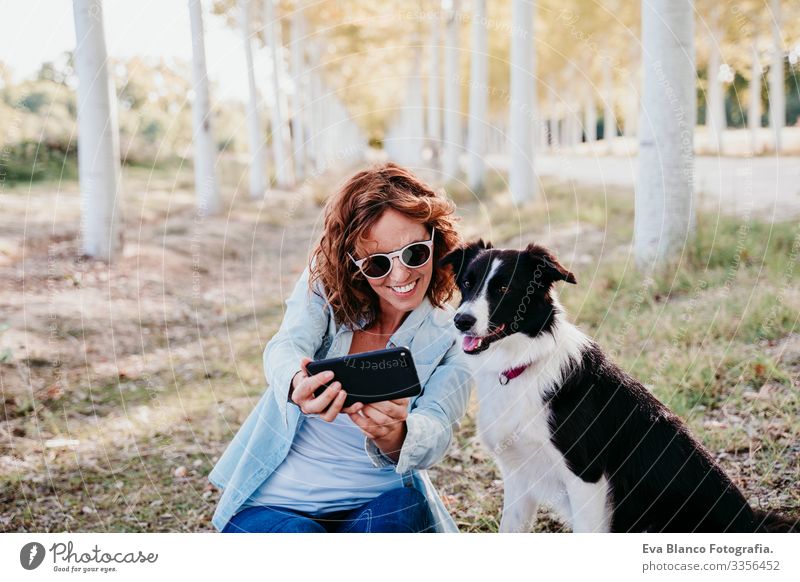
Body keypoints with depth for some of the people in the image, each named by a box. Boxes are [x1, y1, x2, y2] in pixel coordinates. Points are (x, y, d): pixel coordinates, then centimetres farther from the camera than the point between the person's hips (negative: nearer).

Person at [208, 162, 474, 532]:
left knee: (401, 506, -32)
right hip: (274, 504, 0)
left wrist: (393, 436, -46)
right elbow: (286, 347, -24)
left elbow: (434, 435, -19)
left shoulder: (451, 341, -3)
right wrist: (298, 384, -50)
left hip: (378, 508, 0)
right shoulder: (324, 284, -3)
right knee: (298, 534, -32)